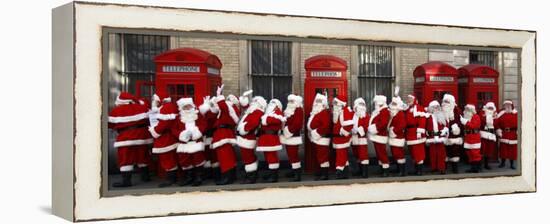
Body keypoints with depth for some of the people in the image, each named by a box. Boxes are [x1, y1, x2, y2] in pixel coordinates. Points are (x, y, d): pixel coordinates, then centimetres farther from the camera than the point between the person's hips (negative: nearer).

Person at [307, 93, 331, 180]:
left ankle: (325, 174, -7)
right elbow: (311, 123, 26)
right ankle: (321, 171, 25)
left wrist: (318, 132, -23)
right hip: (315, 138, 11)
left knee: (322, 156, -9)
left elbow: (326, 126, -24)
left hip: (322, 138, -11)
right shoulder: (315, 112, 18)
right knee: (318, 155, 16)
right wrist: (311, 133, 16)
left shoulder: (325, 113, -14)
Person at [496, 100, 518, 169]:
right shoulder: (501, 114, 4)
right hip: (504, 135, 1)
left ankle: (512, 164, 13)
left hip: (513, 135, -1)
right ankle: (502, 163, 17)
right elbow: (497, 124, 3)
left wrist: (518, 132, -9)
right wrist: (499, 132, -4)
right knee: (503, 148, 4)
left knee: (513, 149, 3)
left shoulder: (516, 114, 1)